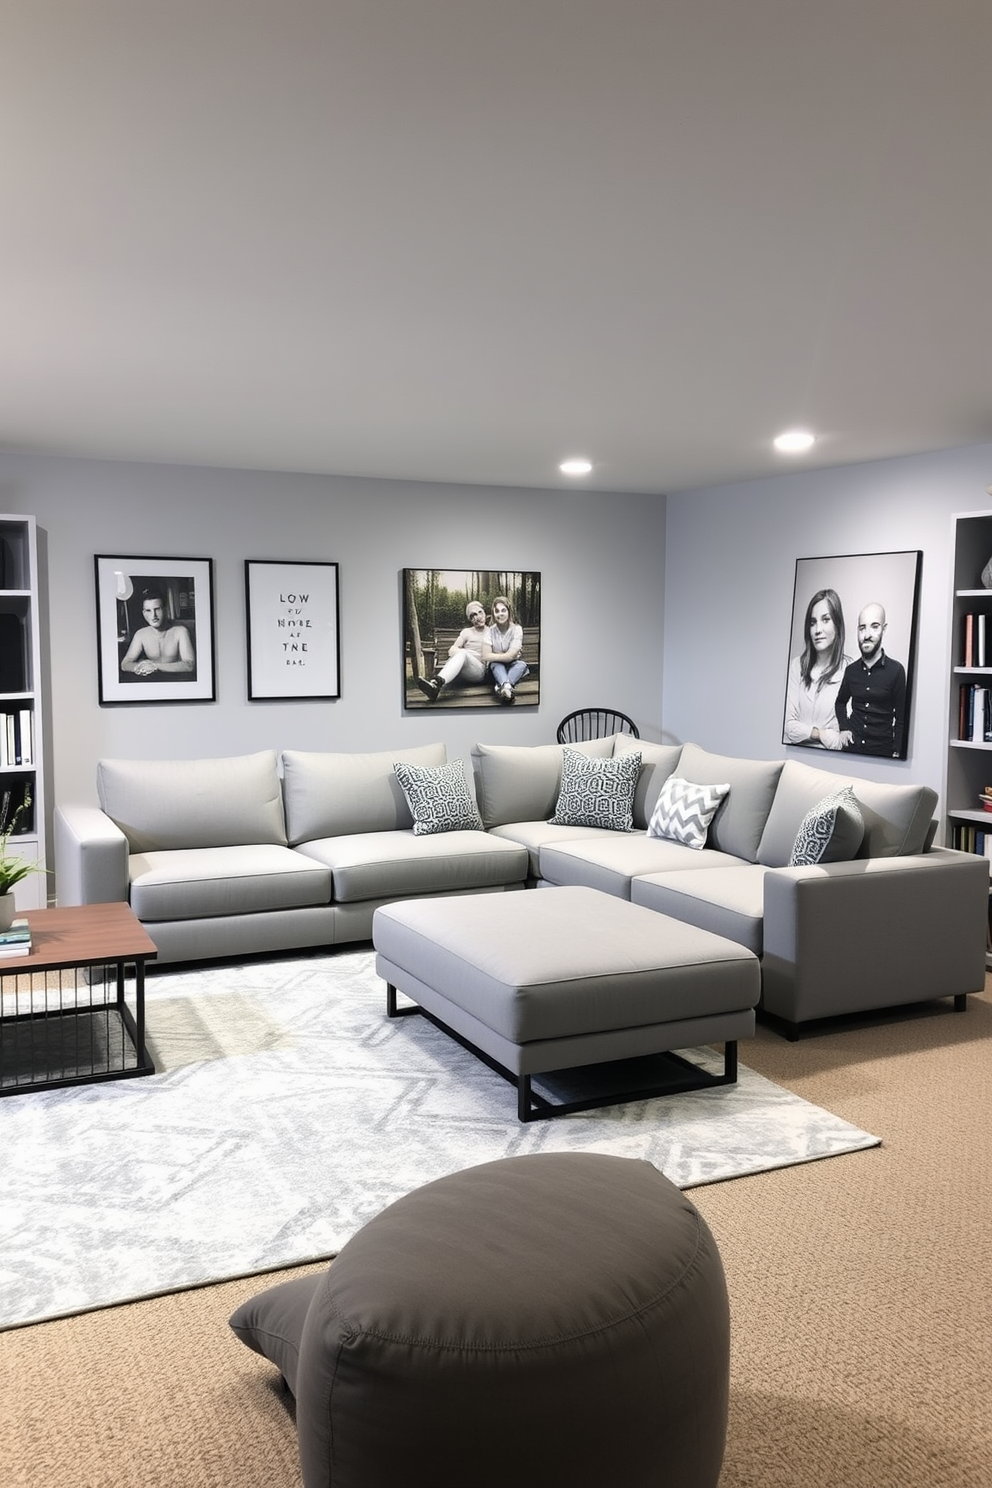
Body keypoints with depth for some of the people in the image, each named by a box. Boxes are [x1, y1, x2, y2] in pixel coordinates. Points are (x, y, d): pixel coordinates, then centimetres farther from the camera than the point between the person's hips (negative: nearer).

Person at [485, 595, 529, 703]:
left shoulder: (517, 629, -9)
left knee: (522, 664, -31)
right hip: (497, 669, 0)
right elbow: (486, 657, -16)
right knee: (495, 664, -32)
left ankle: (500, 687, -57)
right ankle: (507, 686, -63)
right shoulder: (490, 631, -7)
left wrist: (494, 656, -10)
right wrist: (505, 656, -14)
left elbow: (510, 656, -18)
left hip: (512, 666, 0)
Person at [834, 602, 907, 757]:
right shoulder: (851, 670, 3)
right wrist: (843, 728, 5)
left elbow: (901, 718, -2)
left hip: (883, 750, -3)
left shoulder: (896, 670, -8)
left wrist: (897, 753, -7)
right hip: (852, 746, 3)